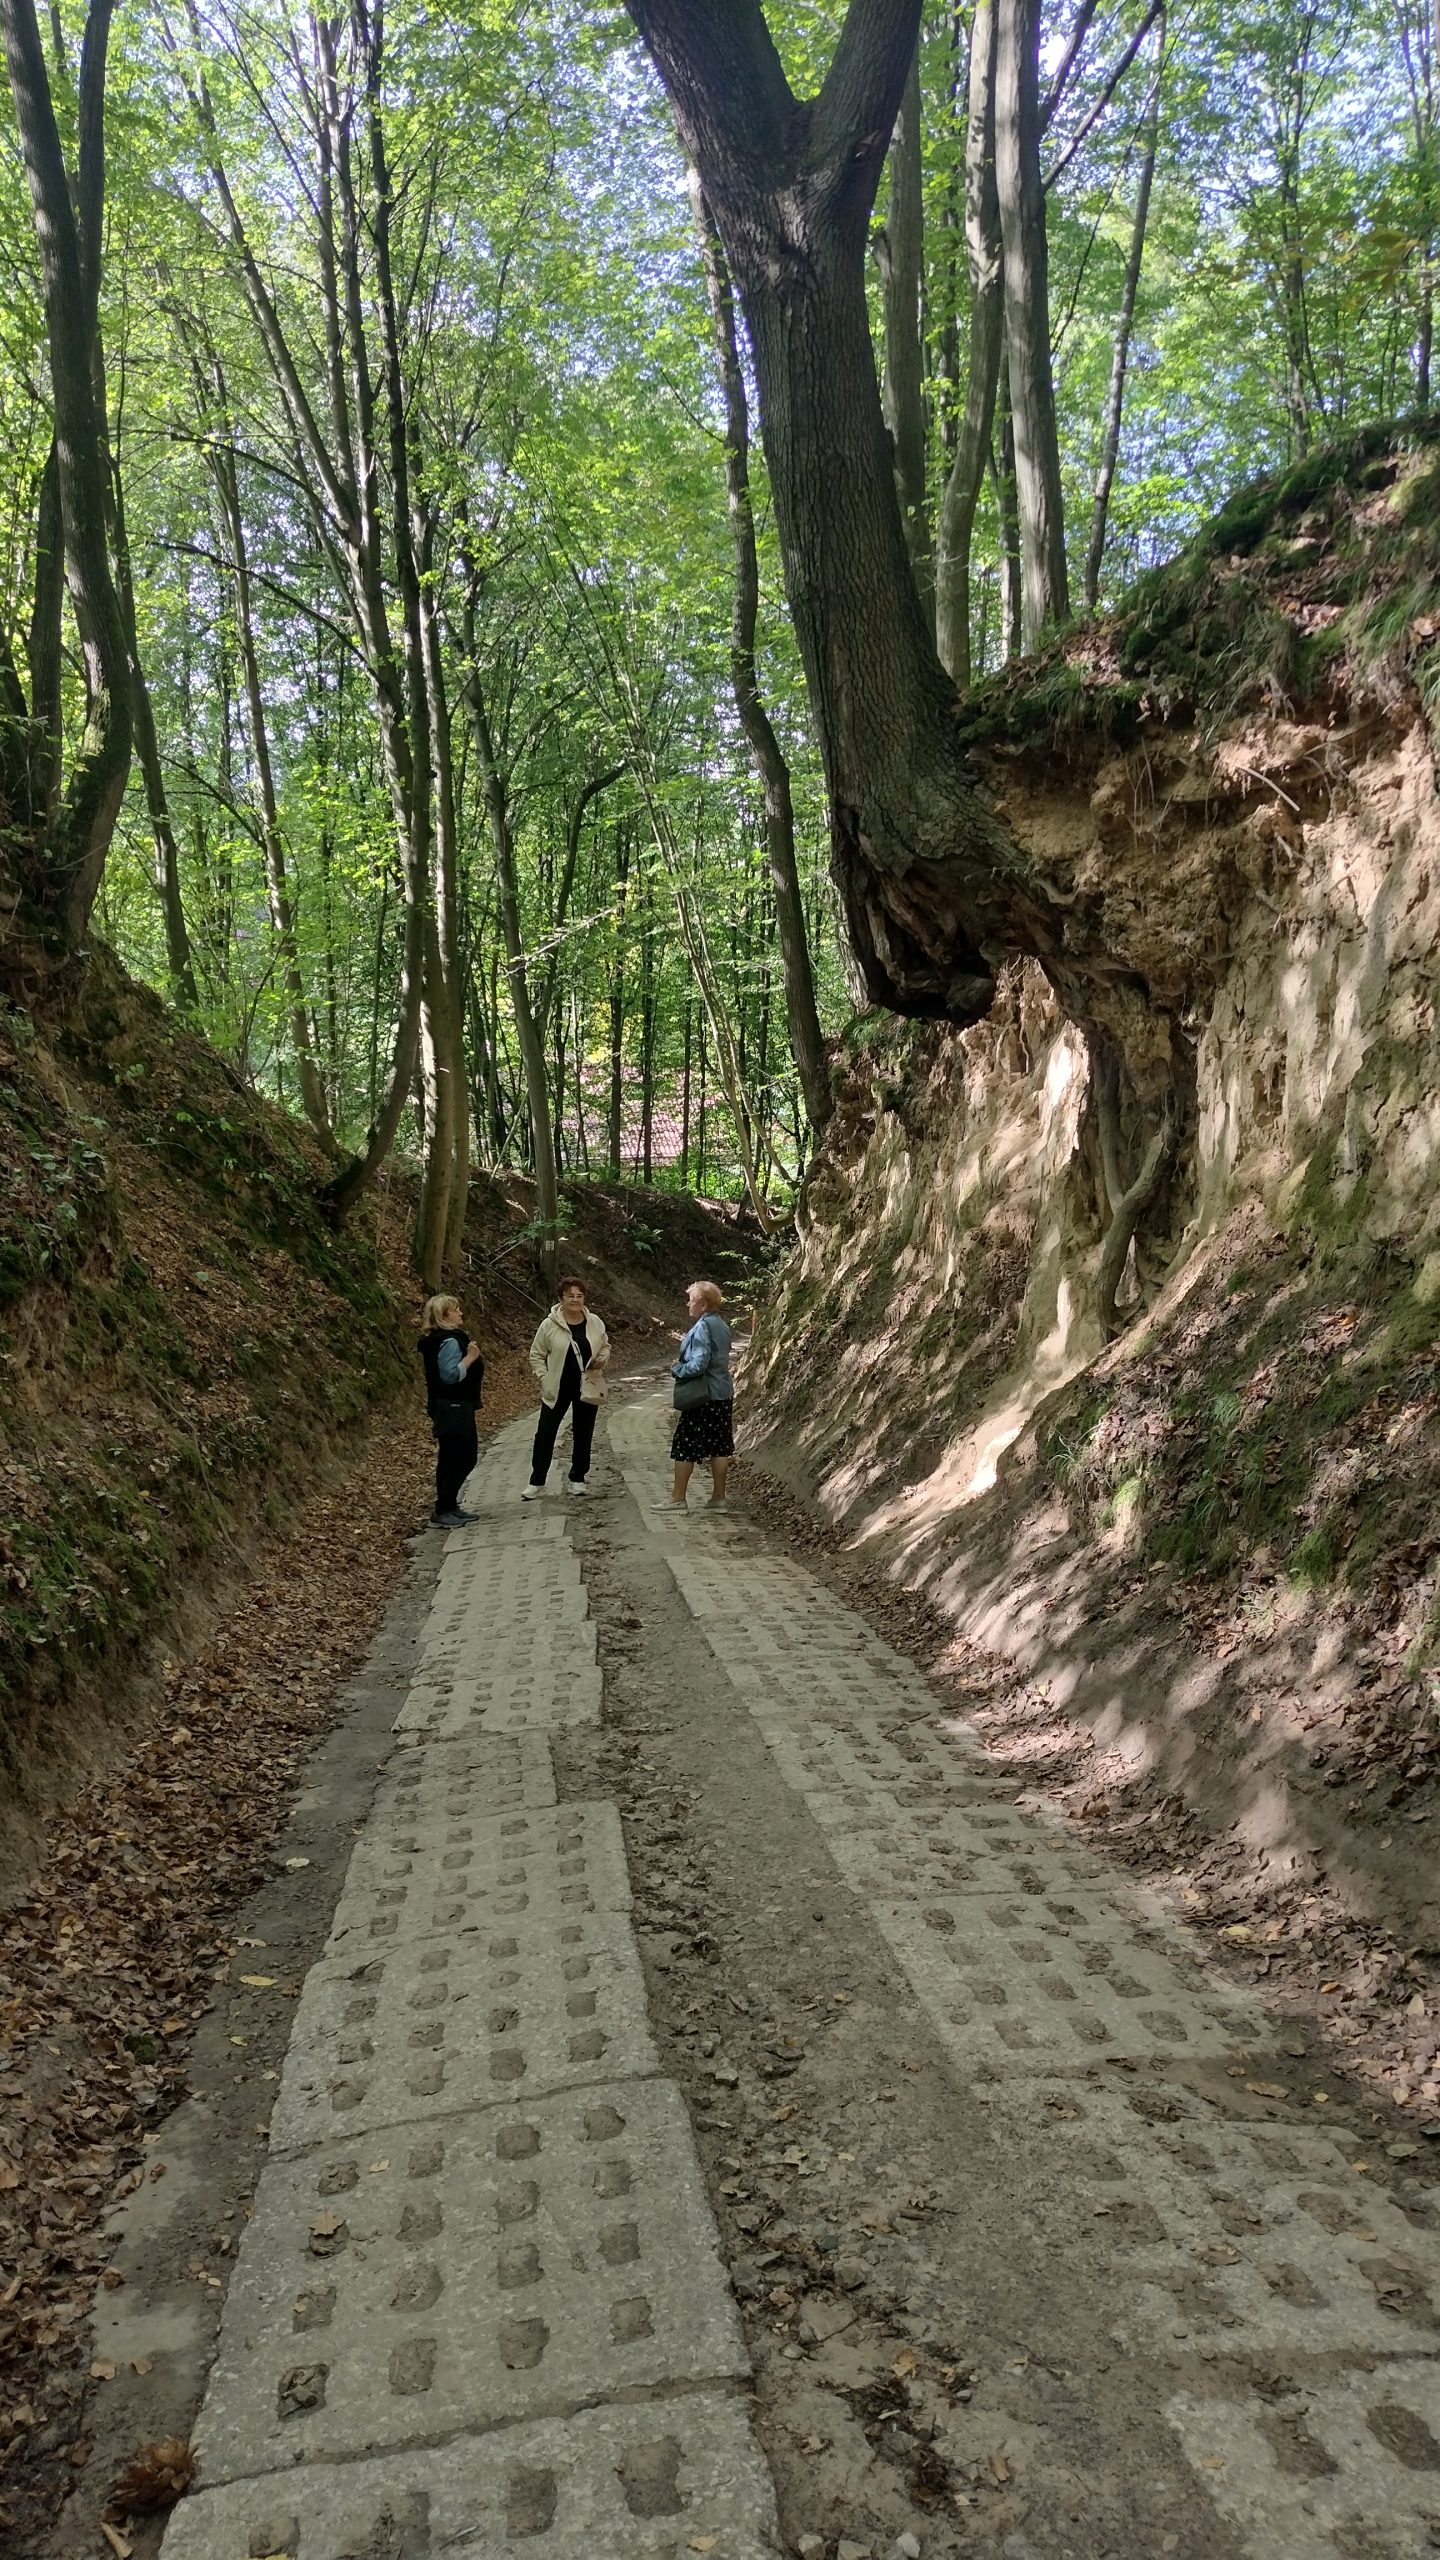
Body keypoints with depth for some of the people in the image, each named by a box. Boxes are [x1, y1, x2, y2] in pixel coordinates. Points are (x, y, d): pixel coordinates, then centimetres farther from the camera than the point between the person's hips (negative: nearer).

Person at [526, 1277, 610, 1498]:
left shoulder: (595, 1323, -2)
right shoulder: (550, 1324, -9)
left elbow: (605, 1345, 14)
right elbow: (536, 1355, -1)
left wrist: (602, 1359, -7)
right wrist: (544, 1378, -10)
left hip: (588, 1387, 2)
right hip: (557, 1388, -2)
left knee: (583, 1435, 11)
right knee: (545, 1434, 0)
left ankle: (576, 1479, 25)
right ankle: (536, 1482, 10)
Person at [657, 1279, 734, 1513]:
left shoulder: (702, 1327, -17)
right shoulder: (721, 1325, 11)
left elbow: (699, 1364, -23)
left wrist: (677, 1370, -7)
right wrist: (684, 1366, 12)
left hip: (703, 1397, -9)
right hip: (723, 1394, 9)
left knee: (685, 1445, 0)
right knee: (720, 1446, 10)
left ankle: (678, 1497, 5)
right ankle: (719, 1497, 15)